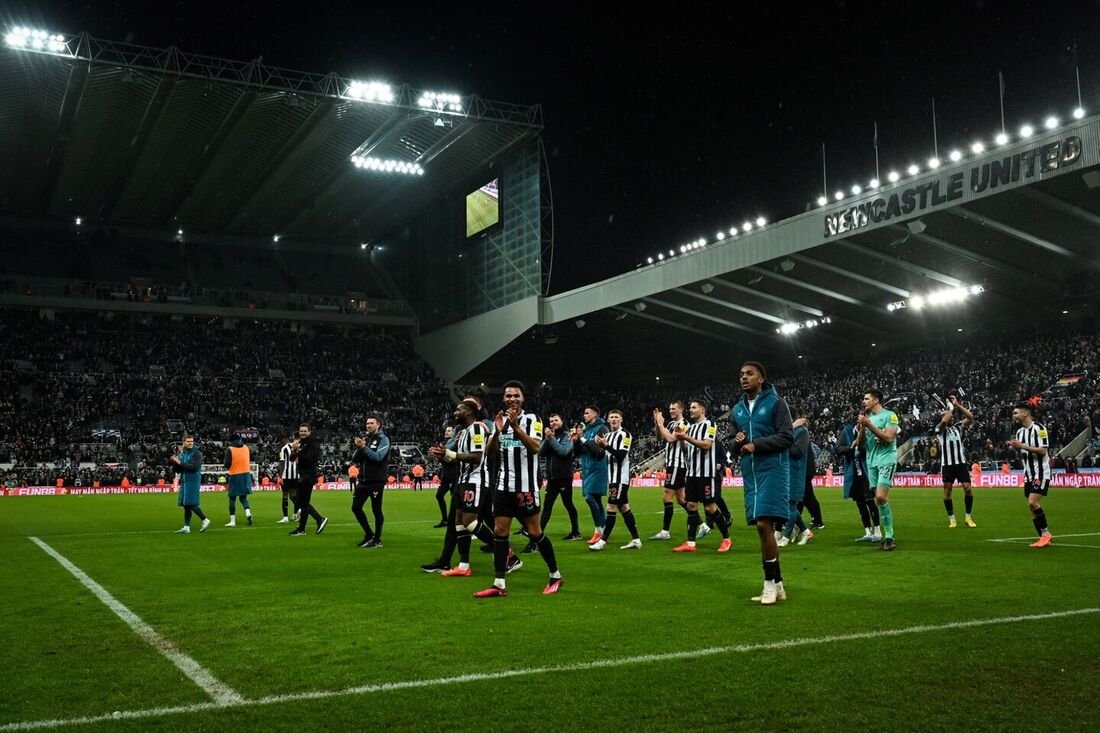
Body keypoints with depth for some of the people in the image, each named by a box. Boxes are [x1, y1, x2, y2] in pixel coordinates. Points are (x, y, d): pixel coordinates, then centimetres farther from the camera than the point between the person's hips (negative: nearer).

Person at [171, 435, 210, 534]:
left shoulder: (197, 453, -7)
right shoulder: (182, 454, 13)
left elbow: (194, 467, -20)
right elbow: (178, 470, 14)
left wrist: (180, 463, -16)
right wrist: (175, 462, -5)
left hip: (193, 482, -7)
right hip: (184, 482, 7)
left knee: (191, 504, -11)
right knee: (186, 505, 7)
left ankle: (205, 520, 2)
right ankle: (186, 527, 11)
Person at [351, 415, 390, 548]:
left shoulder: (383, 439, -4)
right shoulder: (364, 438, 12)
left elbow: (378, 457, -18)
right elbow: (354, 459, 9)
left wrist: (364, 447, -19)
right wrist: (358, 448, -9)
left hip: (376, 481, -6)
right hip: (363, 480, 6)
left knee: (376, 510, 0)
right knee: (356, 507, 5)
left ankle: (377, 539, 11)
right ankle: (368, 534, 19)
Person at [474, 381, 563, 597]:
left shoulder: (532, 420, -5)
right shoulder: (500, 420, 10)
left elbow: (535, 447, -19)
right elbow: (489, 451, 3)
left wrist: (516, 427, -27)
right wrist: (497, 432, -15)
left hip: (526, 487, -5)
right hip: (504, 486, 5)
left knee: (534, 532, -1)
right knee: (500, 532, 0)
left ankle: (555, 577, 14)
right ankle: (499, 585, 2)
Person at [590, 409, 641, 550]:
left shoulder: (625, 435, -9)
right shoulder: (607, 435, 15)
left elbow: (621, 455, -19)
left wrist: (606, 445, -24)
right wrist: (599, 445, -3)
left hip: (621, 477, -9)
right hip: (612, 478, 9)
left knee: (611, 507, -9)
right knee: (624, 507, 10)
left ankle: (603, 541, -7)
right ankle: (636, 540, 15)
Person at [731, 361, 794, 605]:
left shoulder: (775, 403, -3)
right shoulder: (737, 410, 15)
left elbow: (787, 436, -9)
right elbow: (735, 444, 20)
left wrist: (756, 445, -15)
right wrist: (737, 442, -4)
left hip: (772, 470, -6)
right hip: (751, 473, 7)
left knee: (764, 525, -15)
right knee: (763, 528, 7)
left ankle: (770, 583, -3)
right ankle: (777, 586, 14)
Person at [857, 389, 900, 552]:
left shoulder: (890, 415, -3)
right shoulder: (867, 417, 16)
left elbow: (889, 437, -16)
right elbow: (861, 442, 14)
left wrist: (869, 425, -15)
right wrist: (862, 426, -1)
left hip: (886, 460, -7)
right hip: (871, 462, 7)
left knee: (881, 496, -19)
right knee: (879, 499, 4)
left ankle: (889, 536, -12)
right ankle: (887, 536, 9)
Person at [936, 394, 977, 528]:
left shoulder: (958, 428, 13)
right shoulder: (940, 429, 2)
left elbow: (970, 417, 2)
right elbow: (944, 421, -21)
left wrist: (958, 405, -3)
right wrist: (951, 407, -8)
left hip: (961, 463, 3)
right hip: (948, 464, -3)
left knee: (968, 488, -5)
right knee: (947, 491, 0)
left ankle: (968, 518, 7)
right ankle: (952, 519, 9)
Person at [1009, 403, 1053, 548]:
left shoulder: (1039, 428, -11)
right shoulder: (1019, 432, 12)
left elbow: (1043, 451, -18)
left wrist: (1022, 445, -21)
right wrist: (1015, 447, -3)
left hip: (1041, 473, -8)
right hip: (1028, 475, 8)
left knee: (1033, 502, -18)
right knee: (1032, 506, 4)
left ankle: (1046, 533, -5)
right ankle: (1044, 538, 11)